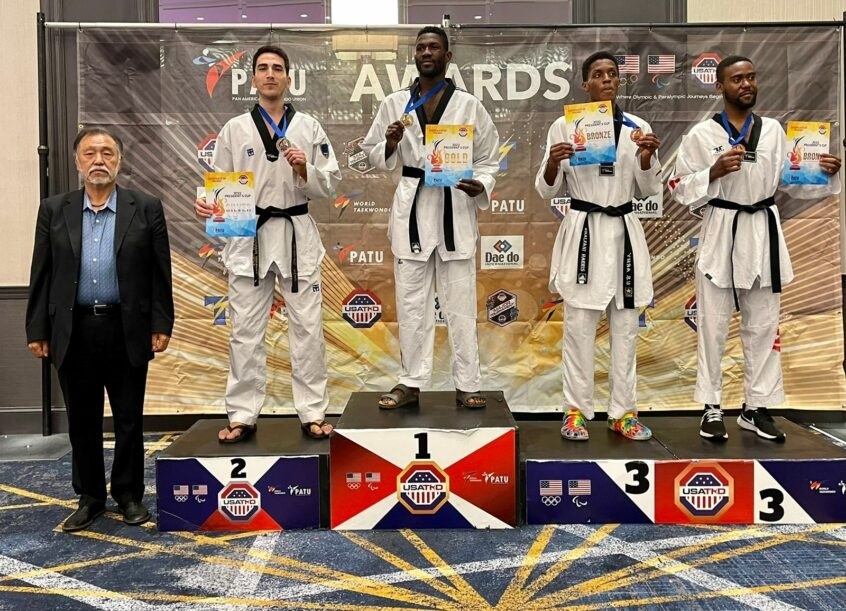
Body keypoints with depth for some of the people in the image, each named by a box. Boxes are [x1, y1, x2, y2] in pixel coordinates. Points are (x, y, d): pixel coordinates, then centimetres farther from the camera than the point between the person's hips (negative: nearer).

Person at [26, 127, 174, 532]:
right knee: (82, 420, 11)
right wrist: (37, 329, 2)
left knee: (129, 418, 8)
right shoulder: (54, 211, 6)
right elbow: (41, 274, 6)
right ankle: (89, 497, 26)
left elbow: (160, 272, 0)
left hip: (127, 330, -1)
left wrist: (161, 324, -4)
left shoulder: (146, 209, 1)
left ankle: (130, 495, 24)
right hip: (73, 331, 2)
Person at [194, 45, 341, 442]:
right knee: (246, 330, 5)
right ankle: (242, 416, 16)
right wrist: (207, 204, -15)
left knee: (307, 327, 3)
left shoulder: (309, 127, 5)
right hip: (248, 236, 0)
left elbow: (330, 185, 4)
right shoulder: (234, 129, 5)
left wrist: (305, 170, -14)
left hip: (297, 234, 0)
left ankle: (312, 413, 15)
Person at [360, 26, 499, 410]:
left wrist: (480, 185, -12)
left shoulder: (469, 106, 3)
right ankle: (411, 382, 18)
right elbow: (376, 156, 11)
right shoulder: (394, 104, 6)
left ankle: (467, 384, 12)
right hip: (412, 207, 2)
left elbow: (488, 158, 7)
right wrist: (390, 144, -10)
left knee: (460, 302, 3)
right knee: (411, 301, 7)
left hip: (456, 208, -1)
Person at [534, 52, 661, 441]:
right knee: (579, 326, 0)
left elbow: (648, 191, 8)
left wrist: (647, 158, -10)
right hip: (582, 231, -2)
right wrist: (553, 162, -19)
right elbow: (547, 191, 1)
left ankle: (623, 412, 18)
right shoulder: (564, 126, -1)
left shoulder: (638, 128, 6)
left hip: (623, 231, 3)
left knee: (625, 326, 7)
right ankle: (576, 411, 12)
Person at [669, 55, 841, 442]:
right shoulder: (702, 134, -2)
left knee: (762, 325, 9)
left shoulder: (773, 131, 8)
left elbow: (792, 182, 11)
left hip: (763, 234, 4)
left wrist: (825, 174, -7)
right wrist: (714, 172, -17)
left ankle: (756, 408, 22)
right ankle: (711, 409, 14)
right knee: (712, 325, 2)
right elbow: (679, 188, -3)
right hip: (721, 234, -3)